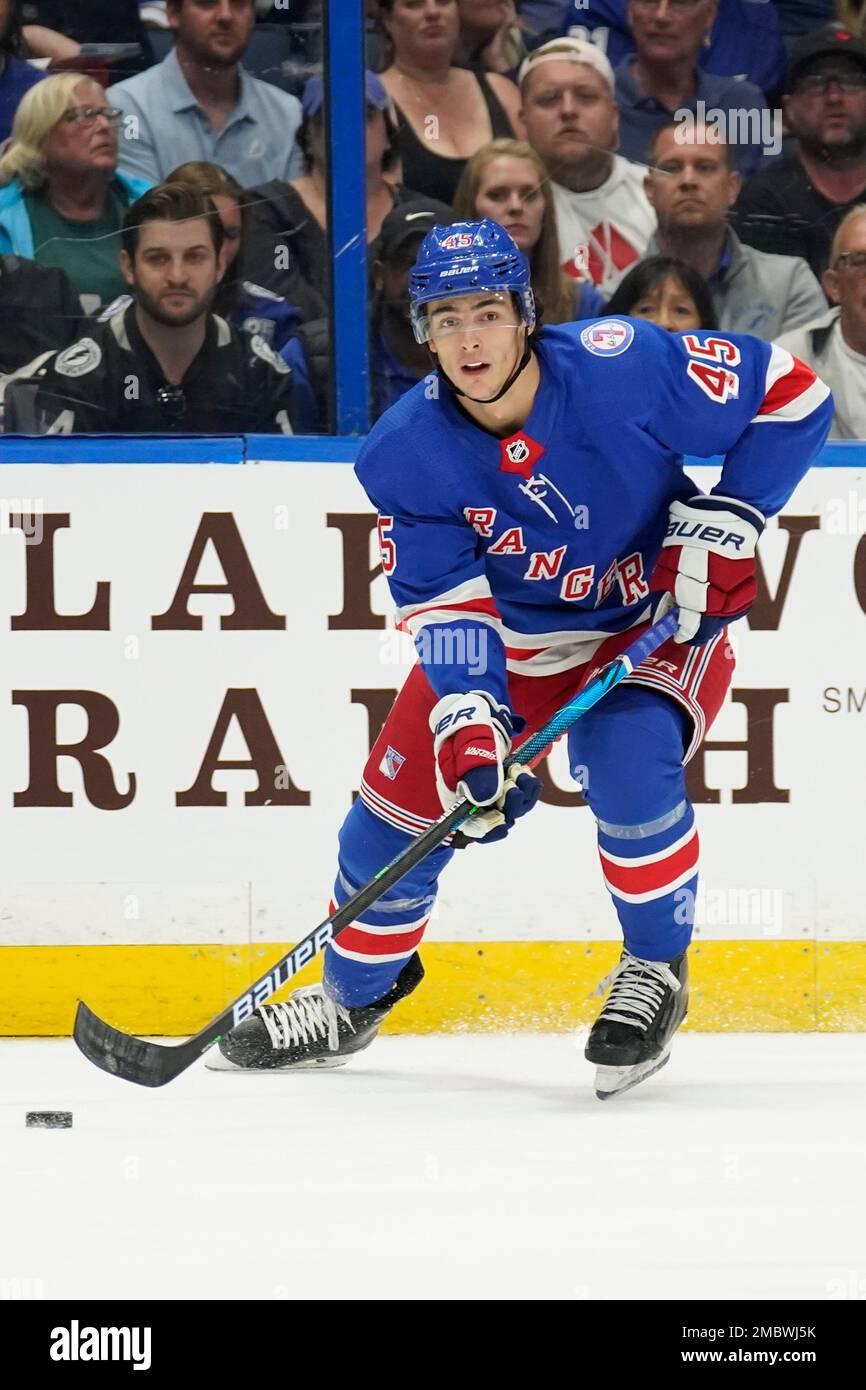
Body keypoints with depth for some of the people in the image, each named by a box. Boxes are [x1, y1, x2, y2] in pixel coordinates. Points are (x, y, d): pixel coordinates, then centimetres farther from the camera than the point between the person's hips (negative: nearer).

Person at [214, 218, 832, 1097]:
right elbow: (444, 599, -18)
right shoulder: (407, 454, -17)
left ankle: (656, 971, -8)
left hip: (657, 621, -4)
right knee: (400, 804, 1)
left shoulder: (624, 367, -27)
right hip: (506, 638, 4)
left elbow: (790, 396, -17)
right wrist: (468, 716, -33)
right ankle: (351, 1002, 28)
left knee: (628, 762, -32)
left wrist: (725, 519, -22)